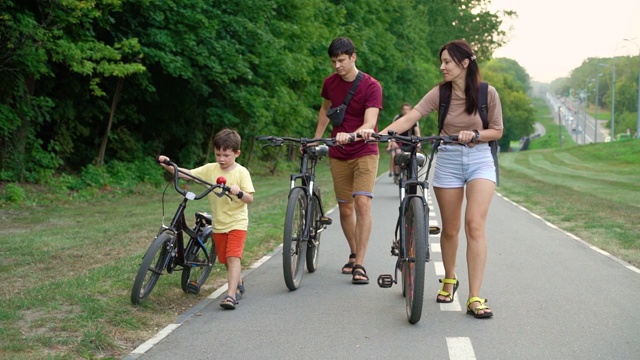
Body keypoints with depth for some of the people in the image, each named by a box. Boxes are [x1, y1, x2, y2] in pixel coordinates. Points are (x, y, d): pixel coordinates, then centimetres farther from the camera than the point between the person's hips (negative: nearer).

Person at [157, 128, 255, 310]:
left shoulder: (241, 172, -10)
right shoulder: (210, 169, -2)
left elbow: (250, 198, -13)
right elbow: (187, 174, -9)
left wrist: (239, 192, -34)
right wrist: (167, 165, -23)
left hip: (237, 222, -4)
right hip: (219, 223, 5)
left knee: (233, 257, -17)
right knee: (225, 259, 15)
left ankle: (231, 294, -19)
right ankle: (238, 284, 39)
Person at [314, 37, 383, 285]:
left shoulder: (371, 86, -13)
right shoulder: (330, 83, 2)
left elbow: (370, 122, -24)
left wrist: (350, 135, -43)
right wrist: (315, 140, 12)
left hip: (364, 153, -4)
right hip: (338, 155, 4)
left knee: (362, 204, -17)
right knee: (345, 209, 8)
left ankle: (360, 265, -15)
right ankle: (354, 254, 29)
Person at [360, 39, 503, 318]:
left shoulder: (487, 93, -6)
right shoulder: (440, 93, -4)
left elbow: (497, 131, 1)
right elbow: (411, 117, -15)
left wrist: (475, 134, -19)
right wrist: (382, 132, -29)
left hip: (480, 161, -2)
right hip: (448, 161, 2)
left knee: (475, 225, -16)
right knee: (450, 229, 8)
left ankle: (475, 298, -15)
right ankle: (449, 280, 34)